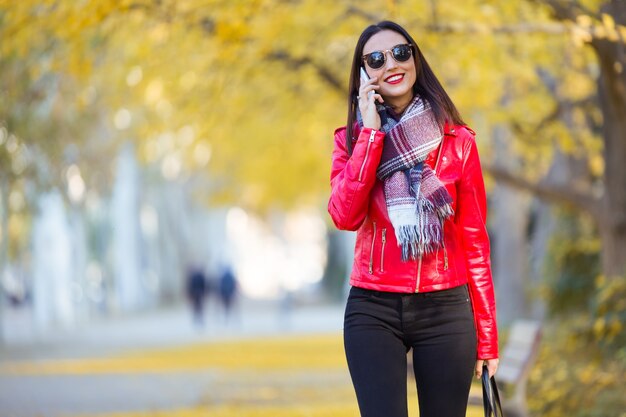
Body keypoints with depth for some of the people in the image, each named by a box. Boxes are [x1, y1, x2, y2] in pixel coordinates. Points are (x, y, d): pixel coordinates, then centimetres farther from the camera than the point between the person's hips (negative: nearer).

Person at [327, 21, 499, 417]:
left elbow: (475, 241, 4)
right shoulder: (352, 139, 6)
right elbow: (345, 216, -12)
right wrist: (371, 131, -11)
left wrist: (486, 335, 1)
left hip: (445, 311, 0)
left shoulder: (458, 140, 3)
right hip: (373, 311, 0)